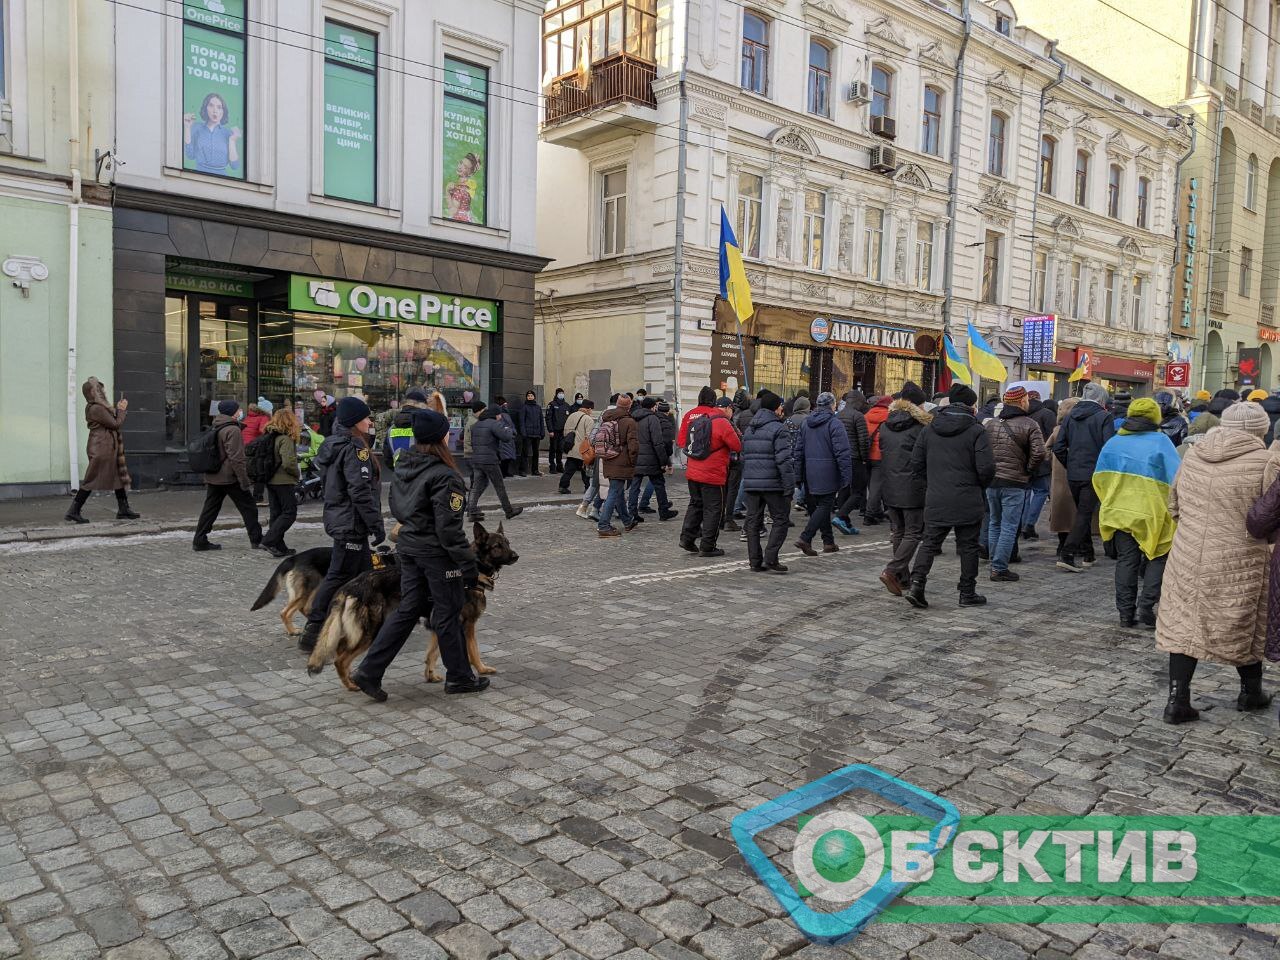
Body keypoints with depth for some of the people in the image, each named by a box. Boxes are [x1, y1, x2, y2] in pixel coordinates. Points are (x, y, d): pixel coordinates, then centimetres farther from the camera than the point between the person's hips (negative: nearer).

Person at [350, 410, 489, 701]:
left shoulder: (404, 466, 5)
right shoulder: (443, 476, -20)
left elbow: (396, 509, 16)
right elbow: (449, 528, -21)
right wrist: (468, 564, -15)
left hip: (408, 546, 8)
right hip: (437, 552, -7)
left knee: (407, 610, 15)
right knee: (448, 614, 7)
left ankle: (369, 671, 12)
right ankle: (459, 677, 22)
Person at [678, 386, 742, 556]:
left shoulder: (689, 417, 2)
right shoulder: (719, 420, -15)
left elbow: (681, 440, 10)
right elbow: (737, 446, -11)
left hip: (692, 472, 6)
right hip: (712, 474, -6)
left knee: (695, 504, 21)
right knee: (712, 509, 4)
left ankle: (687, 537, 15)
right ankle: (707, 547, 6)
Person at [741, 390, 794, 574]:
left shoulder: (749, 428, 16)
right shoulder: (778, 429, -9)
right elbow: (784, 460, -16)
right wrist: (789, 486, -14)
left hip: (751, 483, 7)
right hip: (773, 483, -7)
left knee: (753, 521, 9)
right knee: (781, 519, 4)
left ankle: (755, 561, 10)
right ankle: (770, 558, -4)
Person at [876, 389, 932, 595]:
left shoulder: (884, 428, 8)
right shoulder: (920, 428, -9)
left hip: (890, 489, 6)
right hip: (913, 490, -6)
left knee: (897, 532, 14)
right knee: (913, 533, 2)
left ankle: (903, 578, 19)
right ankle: (891, 571, -11)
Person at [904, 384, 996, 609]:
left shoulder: (929, 429, 5)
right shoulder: (975, 430, -9)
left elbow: (916, 462, 5)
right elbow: (986, 467, -13)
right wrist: (980, 486, 7)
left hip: (935, 500, 3)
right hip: (967, 501, -3)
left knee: (930, 542, 8)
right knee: (968, 546, 9)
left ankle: (916, 584, -8)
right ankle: (967, 593, 17)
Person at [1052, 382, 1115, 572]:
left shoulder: (1070, 416, 8)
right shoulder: (1104, 417, -7)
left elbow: (1058, 448, 4)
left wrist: (1070, 466, 14)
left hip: (1073, 475, 5)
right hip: (1093, 475, -5)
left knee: (1082, 513, 18)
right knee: (1084, 515, -3)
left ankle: (1086, 555, 26)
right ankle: (1067, 555, -12)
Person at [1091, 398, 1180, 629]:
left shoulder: (1113, 442, 6)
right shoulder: (1161, 441, -7)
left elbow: (1099, 478, 11)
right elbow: (1176, 479, -10)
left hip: (1118, 512, 4)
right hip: (1151, 514, -4)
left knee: (1126, 561, 10)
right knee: (1157, 559, 11)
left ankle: (1126, 613, 10)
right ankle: (1146, 605, -2)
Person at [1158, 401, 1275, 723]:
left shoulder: (1193, 455, 5)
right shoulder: (1264, 461, -10)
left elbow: (1173, 504, 13)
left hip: (1188, 558, 3)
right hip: (1239, 561, -3)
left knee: (1184, 625, 8)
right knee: (1245, 626, 16)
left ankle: (1177, 699, 5)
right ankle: (1251, 691, 36)